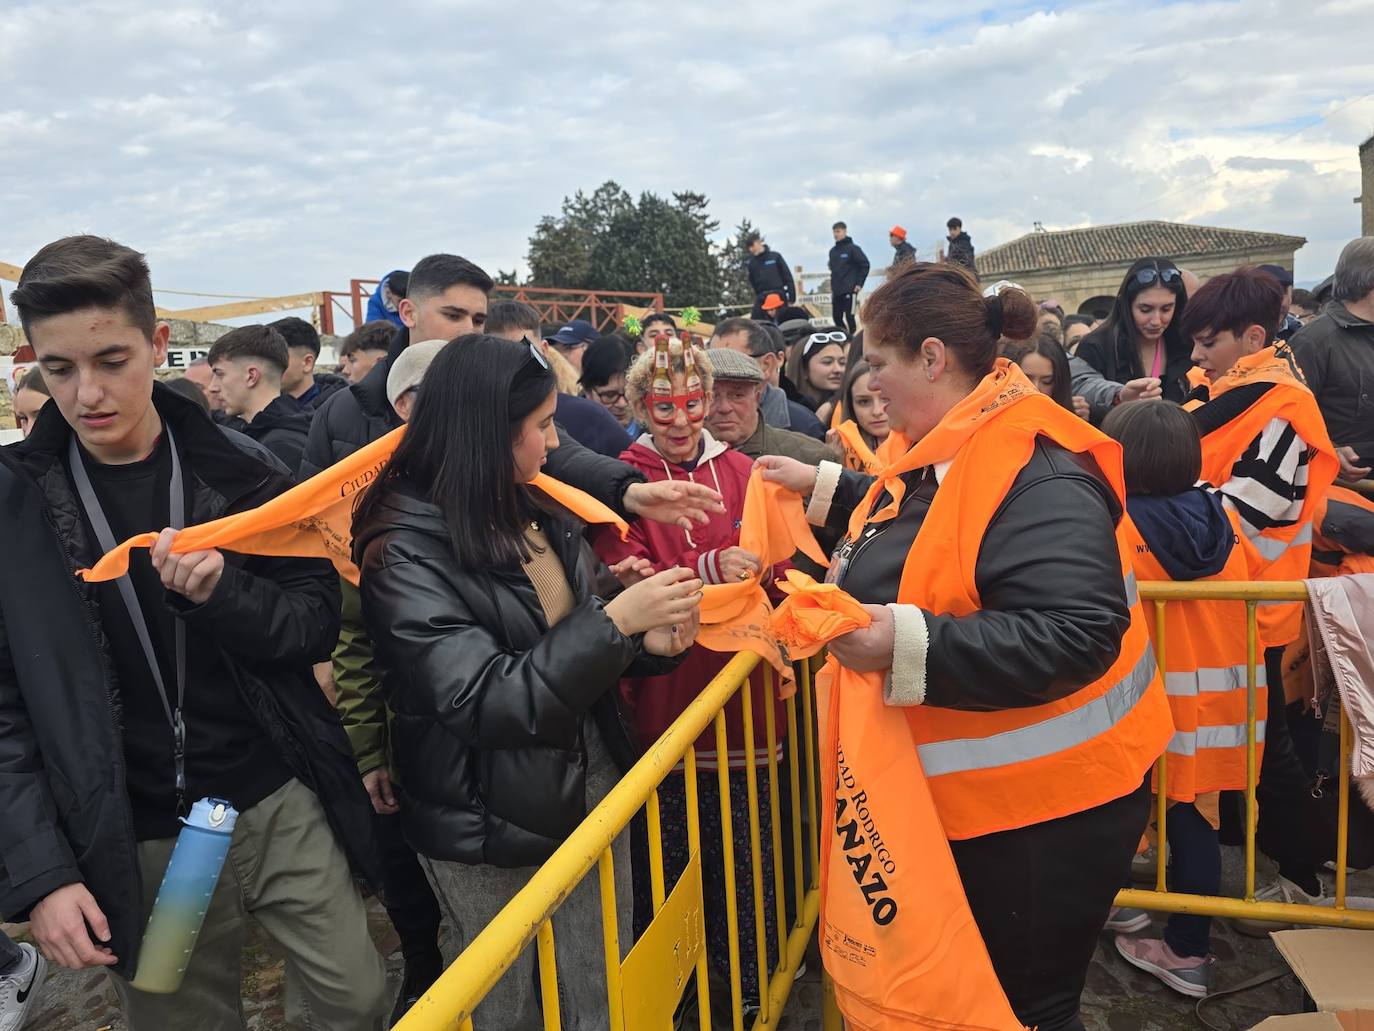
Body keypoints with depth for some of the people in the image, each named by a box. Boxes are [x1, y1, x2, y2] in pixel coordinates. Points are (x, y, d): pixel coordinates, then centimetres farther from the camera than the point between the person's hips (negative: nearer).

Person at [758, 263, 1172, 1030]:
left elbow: (1077, 635, -34)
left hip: (1043, 803, -9)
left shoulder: (1032, 473, -27)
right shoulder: (952, 450, 4)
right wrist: (826, 487, 18)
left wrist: (910, 642, -39)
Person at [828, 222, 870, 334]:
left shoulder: (852, 248, -4)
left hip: (850, 289, -6)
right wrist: (832, 285, 12)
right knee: (837, 317, 6)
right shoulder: (833, 251, 13)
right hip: (836, 291, 6)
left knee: (849, 317, -9)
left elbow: (865, 265, -6)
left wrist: (859, 284, -9)